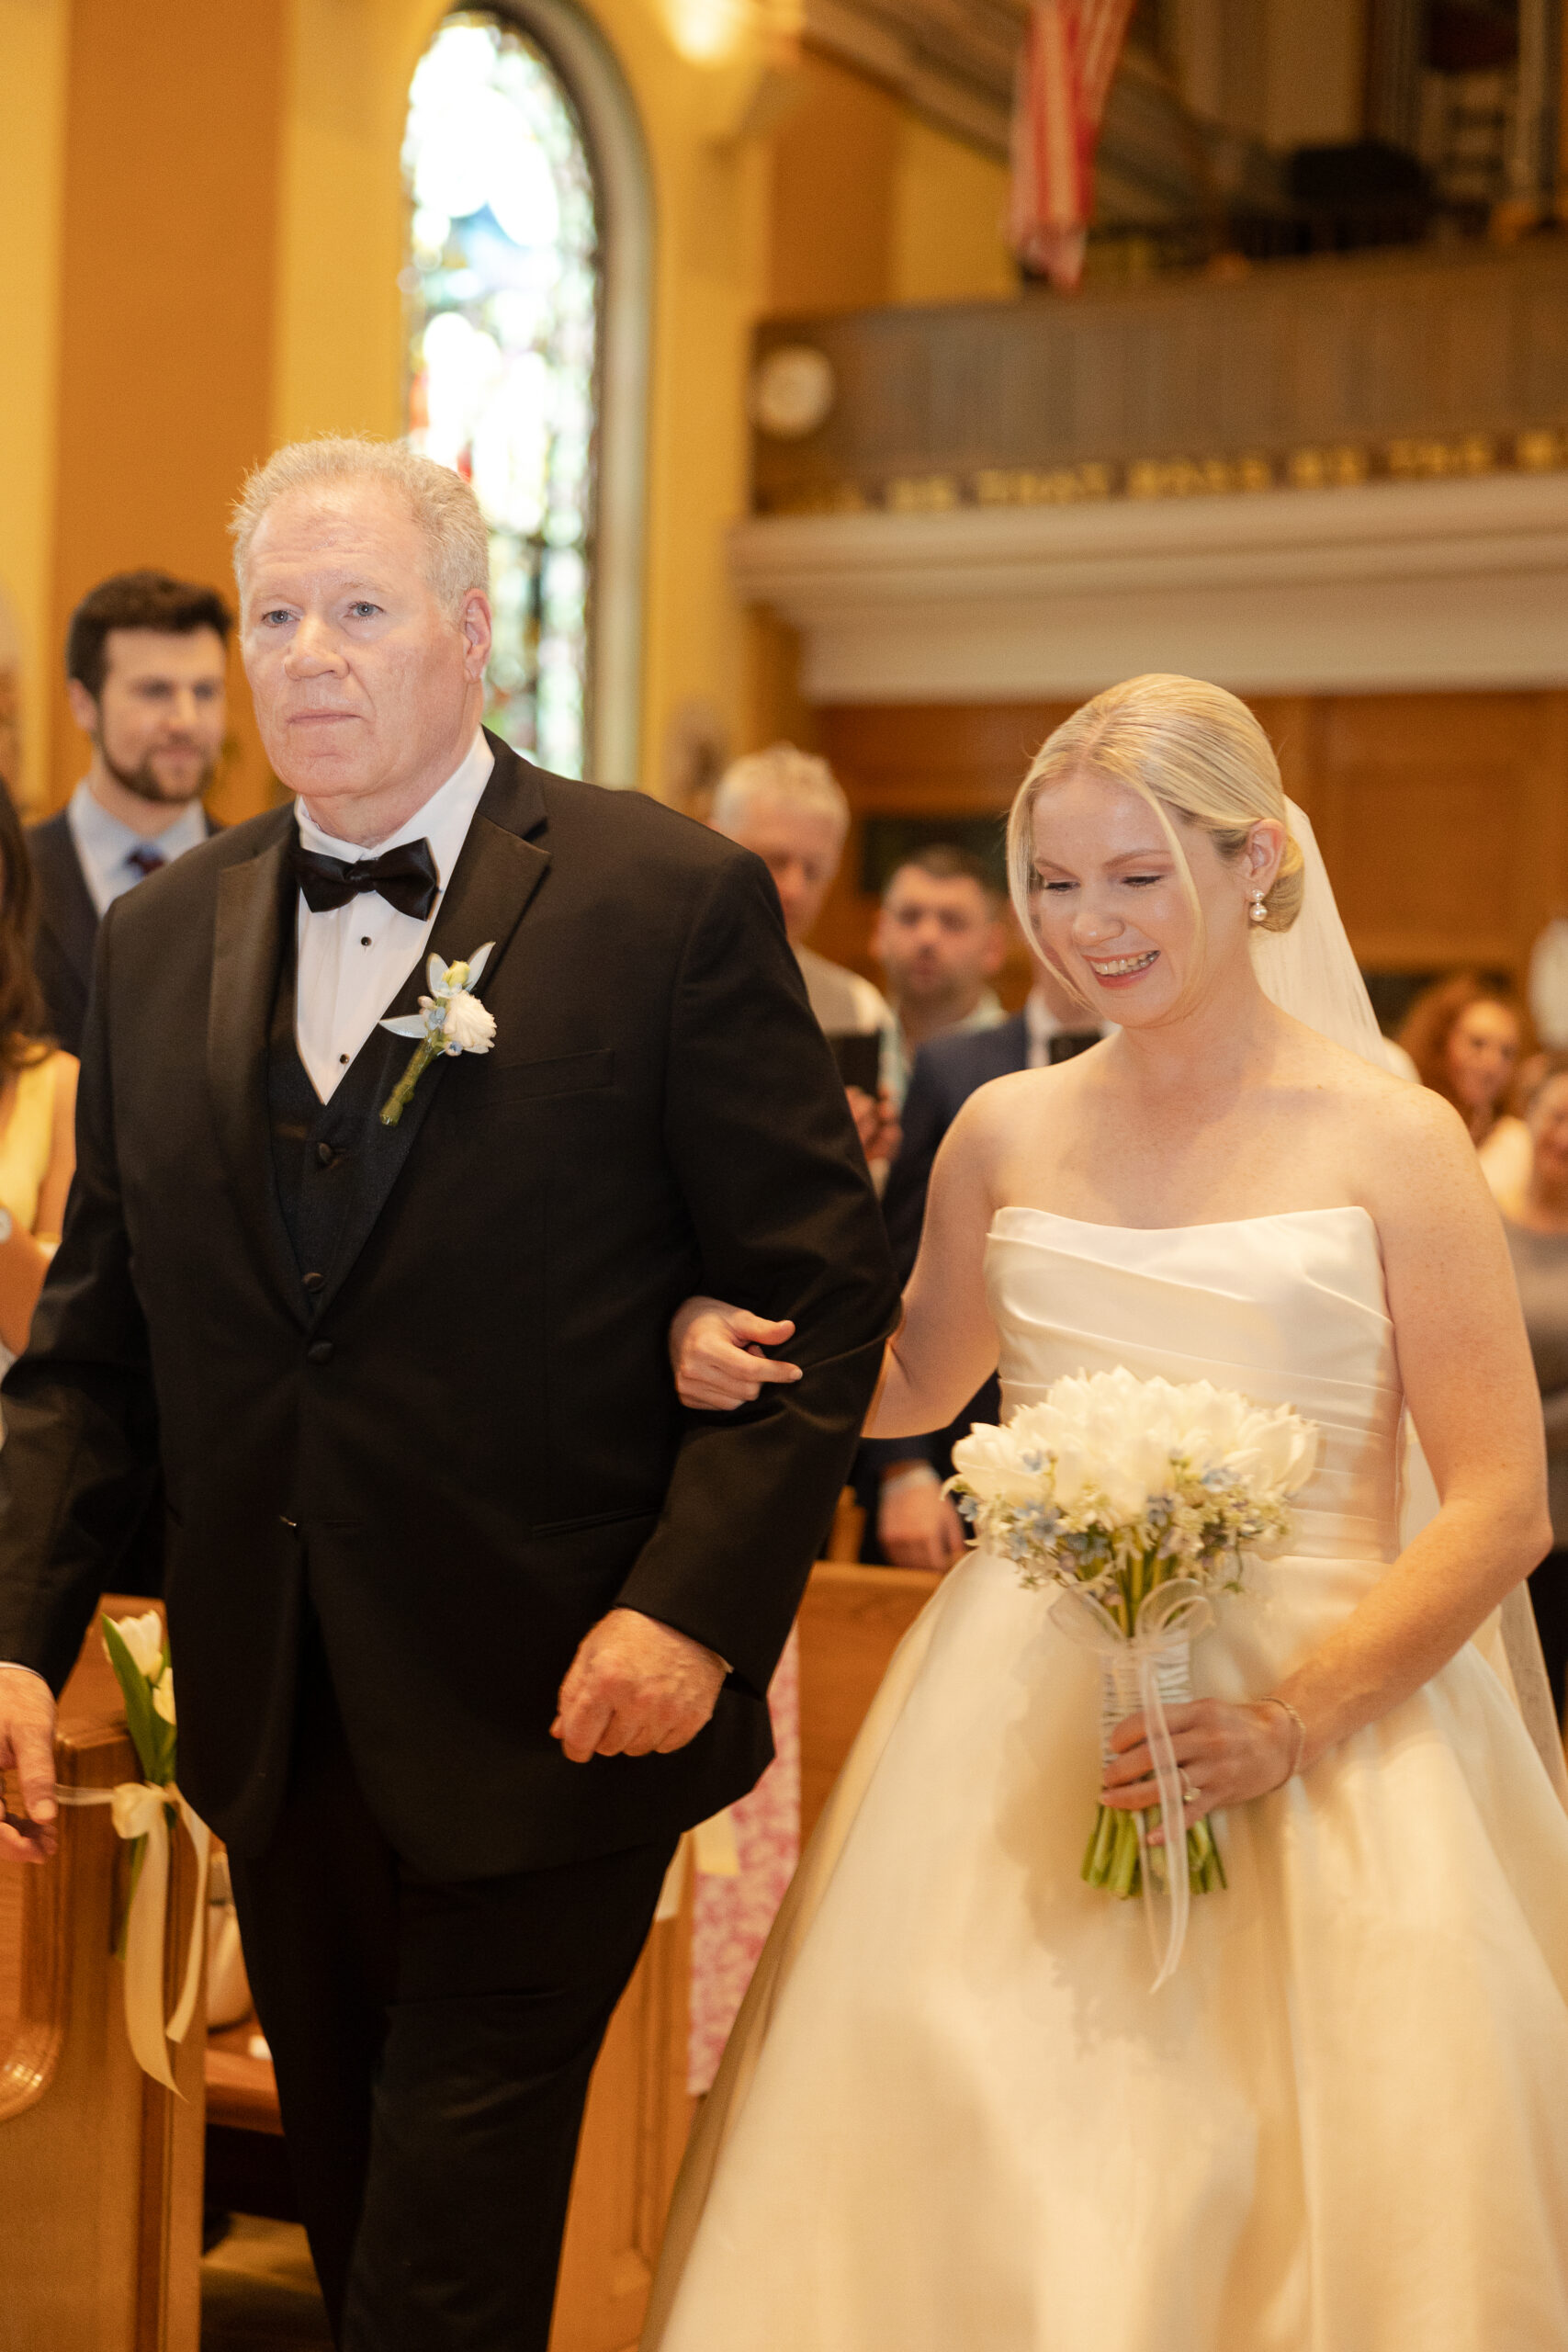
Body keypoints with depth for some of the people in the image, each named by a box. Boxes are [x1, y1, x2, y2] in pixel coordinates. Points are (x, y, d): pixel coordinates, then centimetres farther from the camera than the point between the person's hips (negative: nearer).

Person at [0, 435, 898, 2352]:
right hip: (274, 1723, 5)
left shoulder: (671, 902, -7)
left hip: (550, 1709, -5)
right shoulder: (158, 944, 7)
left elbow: (824, 1288, -8)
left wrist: (697, 1605, -17)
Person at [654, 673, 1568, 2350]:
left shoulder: (1388, 1141, -4)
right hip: (1018, 1736, 3)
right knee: (973, 2182, 2)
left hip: (1318, 1724, -3)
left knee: (1298, 2200, -2)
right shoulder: (1007, 1132, 7)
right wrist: (737, 1354, 1)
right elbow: (915, 1386, 22)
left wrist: (1293, 1723, -17)